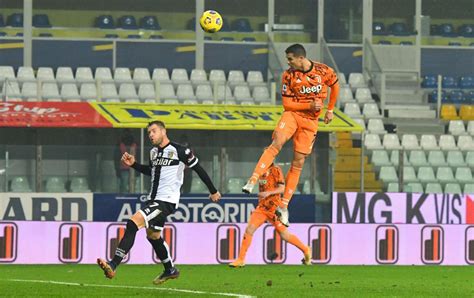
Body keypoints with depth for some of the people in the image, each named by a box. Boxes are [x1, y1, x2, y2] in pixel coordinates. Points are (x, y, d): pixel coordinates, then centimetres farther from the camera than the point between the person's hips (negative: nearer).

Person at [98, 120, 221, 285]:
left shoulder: (179, 151, -11)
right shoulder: (153, 152, 12)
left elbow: (199, 169, -2)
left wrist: (213, 191, 6)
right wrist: (133, 164, 16)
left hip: (167, 201, -10)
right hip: (154, 199, 10)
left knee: (134, 222, -25)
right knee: (153, 235, 24)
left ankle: (113, 265, -32)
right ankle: (170, 270, 45)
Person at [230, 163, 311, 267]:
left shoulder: (276, 170, -8)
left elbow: (282, 188, -14)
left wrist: (269, 193, -26)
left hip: (274, 208, -6)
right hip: (262, 207, 6)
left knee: (284, 235, 1)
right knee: (249, 229, -9)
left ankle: (306, 250, 23)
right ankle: (241, 260, -6)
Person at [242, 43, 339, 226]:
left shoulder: (324, 71, -5)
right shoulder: (289, 75, -8)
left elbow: (335, 86, 16)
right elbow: (286, 103, -7)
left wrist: (330, 110, 16)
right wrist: (309, 105, -18)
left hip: (311, 121, 2)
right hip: (293, 114, -2)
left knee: (298, 163, 1)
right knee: (277, 143, -30)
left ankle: (283, 206, 8)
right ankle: (252, 181, -40)